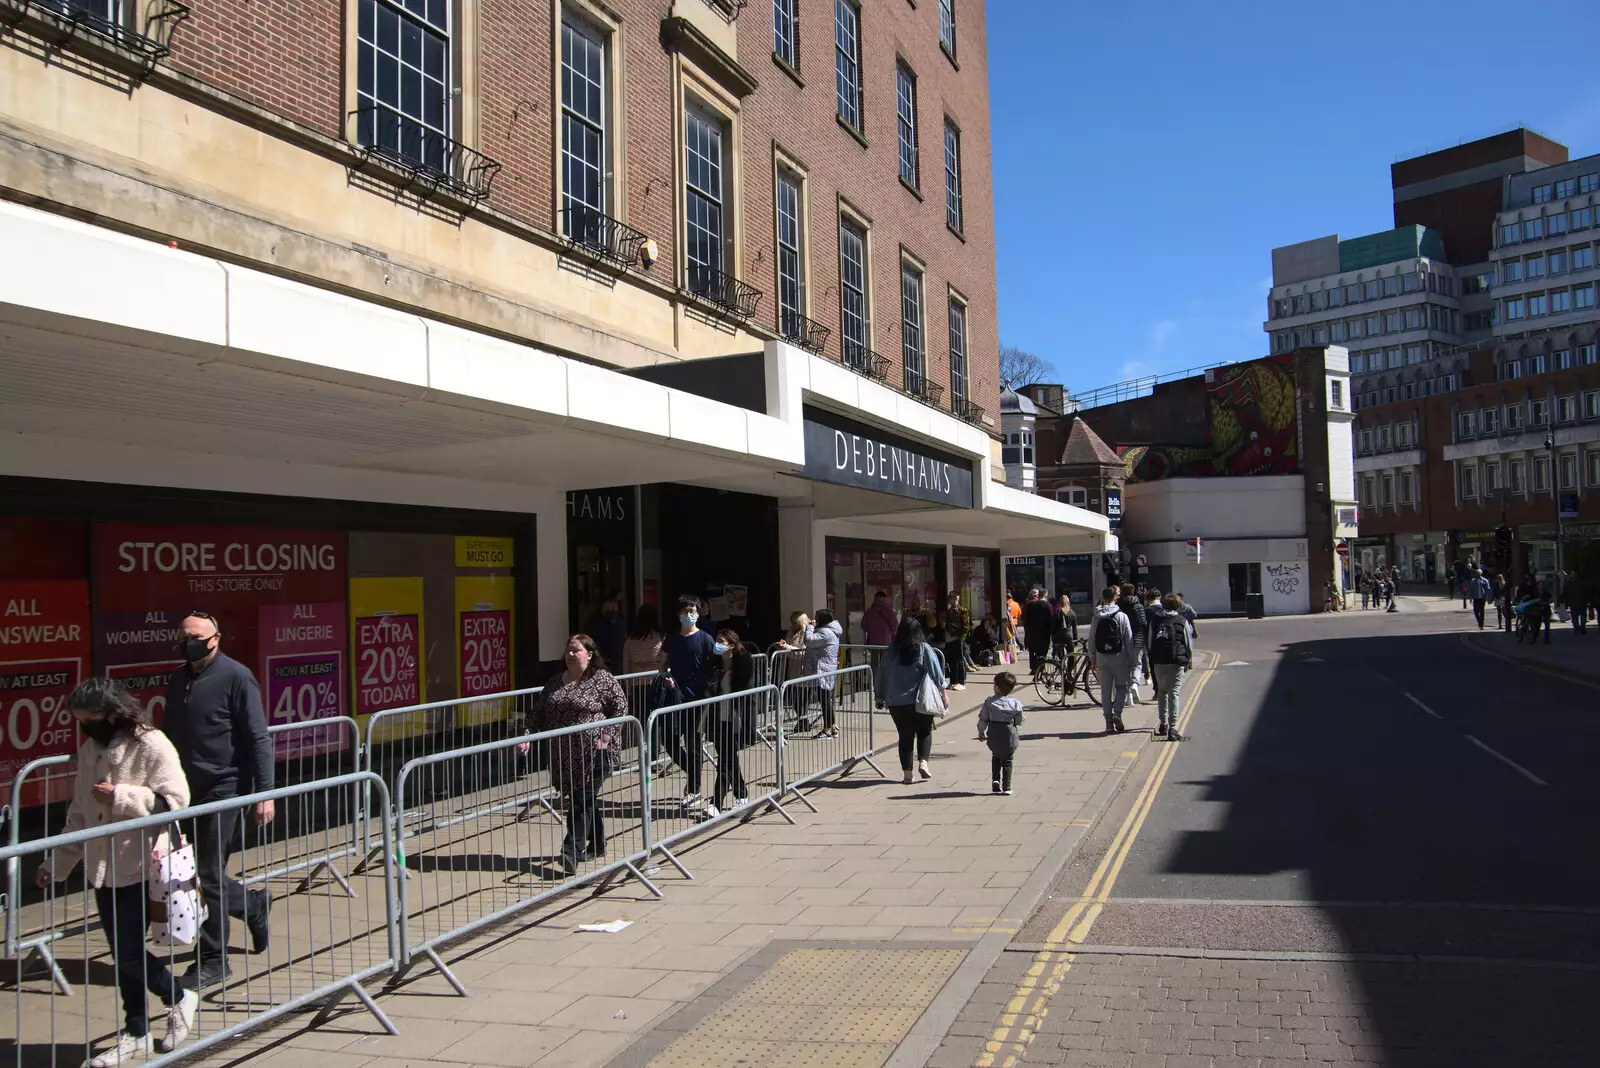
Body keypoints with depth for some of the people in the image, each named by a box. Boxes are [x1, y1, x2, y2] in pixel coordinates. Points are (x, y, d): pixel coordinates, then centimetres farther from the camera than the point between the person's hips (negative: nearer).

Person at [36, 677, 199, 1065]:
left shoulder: (152, 745, -13)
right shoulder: (89, 750, 9)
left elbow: (176, 800, -18)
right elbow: (79, 815, 15)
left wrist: (122, 797, -24)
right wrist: (56, 864, 13)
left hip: (140, 867, -7)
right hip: (102, 870, 7)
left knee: (128, 953, -5)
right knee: (123, 954, 11)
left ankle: (180, 998, 21)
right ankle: (137, 1034, 23)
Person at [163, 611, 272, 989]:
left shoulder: (236, 676, -10)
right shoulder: (177, 681, 11)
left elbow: (258, 738, -12)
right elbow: (169, 736, 20)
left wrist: (264, 792, -17)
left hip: (225, 788, -7)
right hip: (188, 791, 7)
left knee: (209, 876, -2)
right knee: (194, 872, 11)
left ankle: (212, 961, 12)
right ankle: (255, 905, 35)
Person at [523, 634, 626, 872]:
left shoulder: (602, 679, -6)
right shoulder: (555, 682, 12)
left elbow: (620, 707, -8)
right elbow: (538, 711, 14)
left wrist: (606, 736, -15)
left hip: (593, 752, -6)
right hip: (565, 756, 6)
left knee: (582, 802, -8)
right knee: (587, 801, 15)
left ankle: (572, 851, -11)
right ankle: (597, 845, 28)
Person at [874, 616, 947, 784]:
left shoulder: (892, 650, 1)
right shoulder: (923, 649, -6)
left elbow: (882, 674, 8)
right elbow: (936, 673, -4)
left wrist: (881, 697, 20)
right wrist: (943, 693, 8)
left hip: (896, 702, 2)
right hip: (919, 701, -2)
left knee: (905, 736, 10)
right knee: (924, 732, 15)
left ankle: (907, 773, 9)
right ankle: (923, 762, -3)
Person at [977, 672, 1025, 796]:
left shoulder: (989, 702, -9)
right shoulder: (1015, 703, -9)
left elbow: (983, 719, -3)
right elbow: (1019, 721, -2)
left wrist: (981, 731, 12)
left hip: (994, 734, 1)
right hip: (1009, 734, -1)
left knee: (995, 758, 22)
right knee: (1007, 761, 9)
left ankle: (995, 780, 8)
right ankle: (1006, 787, 7)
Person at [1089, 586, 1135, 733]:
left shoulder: (1096, 618, 0)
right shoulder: (1122, 616, -7)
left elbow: (1091, 640, 3)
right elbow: (1129, 640, -5)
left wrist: (1093, 660, 12)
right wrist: (1131, 660, 2)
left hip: (1102, 659, 2)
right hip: (1119, 657, -2)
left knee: (1105, 691, 9)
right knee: (1121, 686, 15)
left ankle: (1109, 723, 8)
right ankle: (1117, 713, -7)